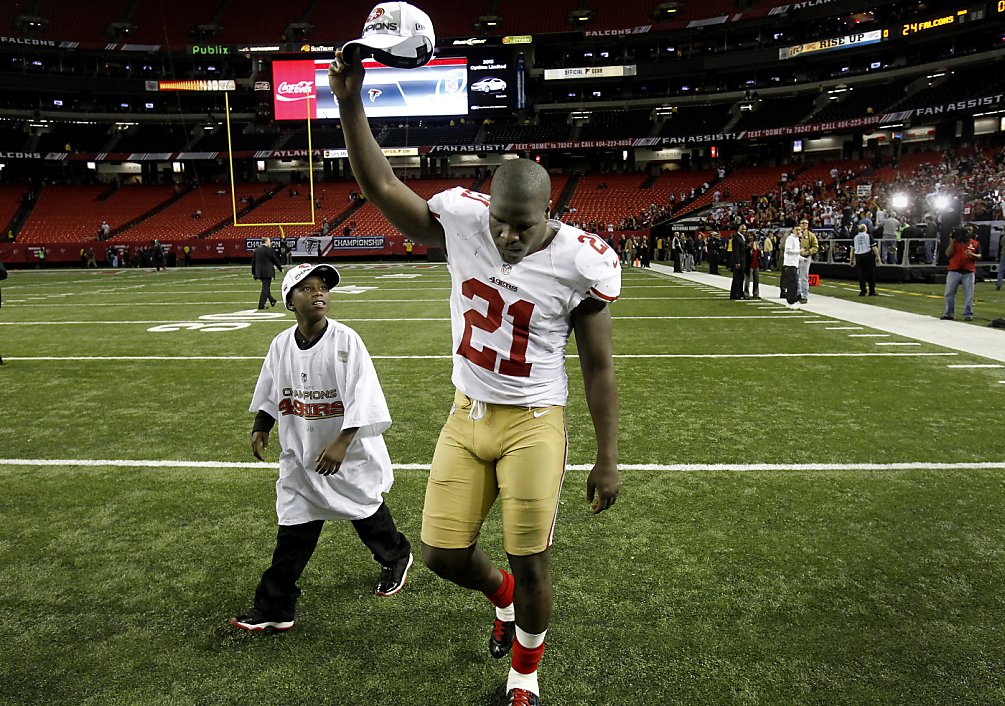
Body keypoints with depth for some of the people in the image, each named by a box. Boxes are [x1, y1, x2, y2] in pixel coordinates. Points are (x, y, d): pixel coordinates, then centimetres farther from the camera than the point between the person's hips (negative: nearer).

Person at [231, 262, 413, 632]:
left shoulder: (346, 340, -18)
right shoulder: (281, 344, -2)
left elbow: (362, 397, -22)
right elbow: (270, 393, 14)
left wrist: (341, 443, -28)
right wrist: (260, 428, 8)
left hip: (349, 451, -3)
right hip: (300, 452, 4)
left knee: (366, 508, 16)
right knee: (293, 527, 4)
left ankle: (397, 559, 46)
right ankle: (274, 608, 15)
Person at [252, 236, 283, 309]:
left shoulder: (256, 250, 7)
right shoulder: (269, 250, -11)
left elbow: (253, 262, 10)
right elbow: (275, 260, -5)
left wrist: (253, 272, 16)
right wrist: (280, 268, 9)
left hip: (259, 272, 7)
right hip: (267, 272, -7)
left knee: (266, 287, 20)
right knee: (265, 288, -3)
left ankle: (272, 301, 34)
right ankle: (261, 305, -5)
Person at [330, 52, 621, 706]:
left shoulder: (579, 262, -16)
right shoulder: (463, 219, -9)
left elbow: (599, 367, -8)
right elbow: (383, 188, 0)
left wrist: (608, 460, -5)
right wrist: (351, 103, -11)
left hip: (532, 424, -3)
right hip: (467, 416, 4)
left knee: (530, 563, 3)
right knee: (443, 553, 7)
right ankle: (502, 595, 44)